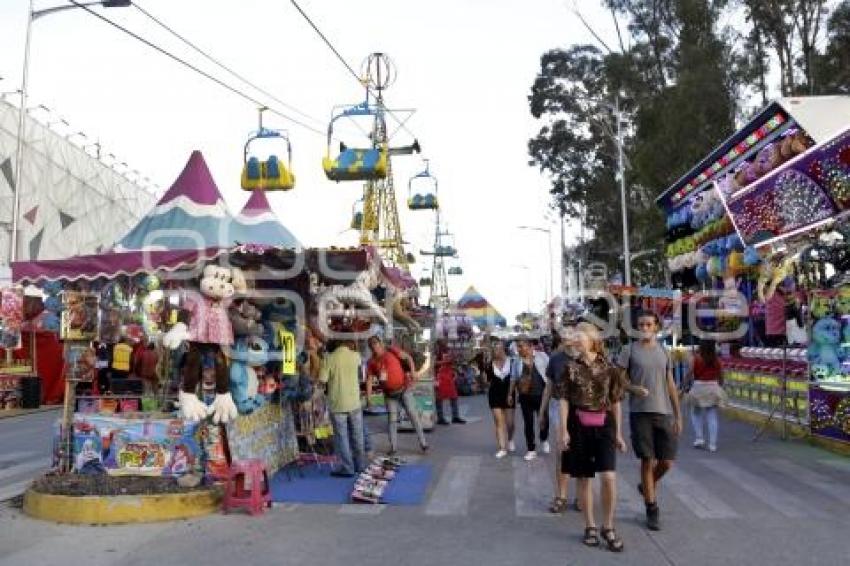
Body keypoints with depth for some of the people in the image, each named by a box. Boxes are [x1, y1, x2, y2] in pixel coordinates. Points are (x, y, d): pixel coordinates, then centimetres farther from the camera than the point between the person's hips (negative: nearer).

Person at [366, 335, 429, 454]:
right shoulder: (372, 361, 4)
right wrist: (368, 397, -5)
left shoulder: (392, 350, -3)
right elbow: (369, 379, 3)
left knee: (413, 415, -2)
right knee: (392, 420, 5)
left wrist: (413, 371, -22)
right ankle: (393, 447, 14)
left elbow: (408, 357, -7)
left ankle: (423, 443, 6)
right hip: (389, 394, 3)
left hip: (404, 389, -3)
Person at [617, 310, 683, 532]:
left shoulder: (664, 352, 11)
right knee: (648, 461, 0)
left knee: (667, 462, 3)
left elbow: (671, 385, 14)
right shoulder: (629, 350, 1)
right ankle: (652, 510, 13)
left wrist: (678, 416, 11)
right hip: (640, 413, -3)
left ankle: (647, 486, 33)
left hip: (664, 413, 3)